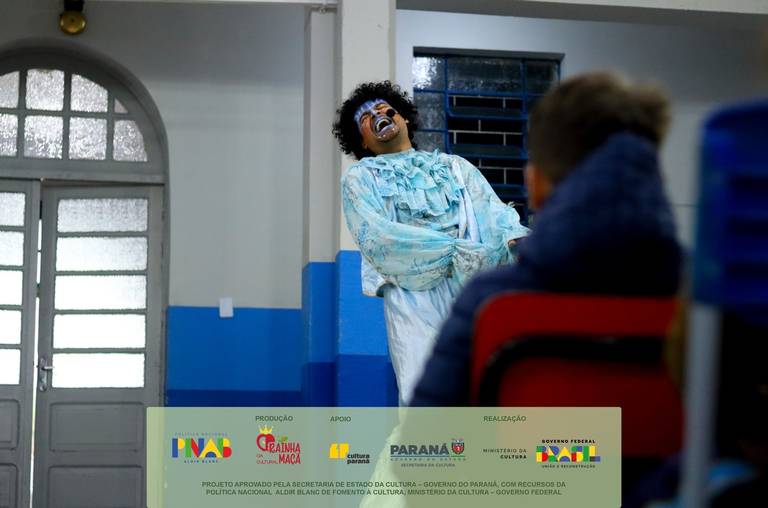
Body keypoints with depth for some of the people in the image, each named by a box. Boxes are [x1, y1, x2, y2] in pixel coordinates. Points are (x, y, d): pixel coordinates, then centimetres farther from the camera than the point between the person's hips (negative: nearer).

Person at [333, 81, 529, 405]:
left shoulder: (455, 166, 26)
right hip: (414, 291, -3)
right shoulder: (359, 177, 16)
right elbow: (376, 237, -2)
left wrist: (517, 242, -14)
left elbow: (495, 211, 11)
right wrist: (456, 252, -13)